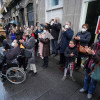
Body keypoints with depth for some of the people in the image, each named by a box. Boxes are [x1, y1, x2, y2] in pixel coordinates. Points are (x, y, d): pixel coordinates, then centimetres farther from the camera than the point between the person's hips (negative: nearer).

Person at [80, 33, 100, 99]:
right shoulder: (95, 44, -6)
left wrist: (93, 54, -36)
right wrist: (88, 51, -15)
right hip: (88, 66, 4)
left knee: (93, 81, 17)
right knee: (86, 78, 24)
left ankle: (90, 92, 43)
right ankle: (85, 88, 50)